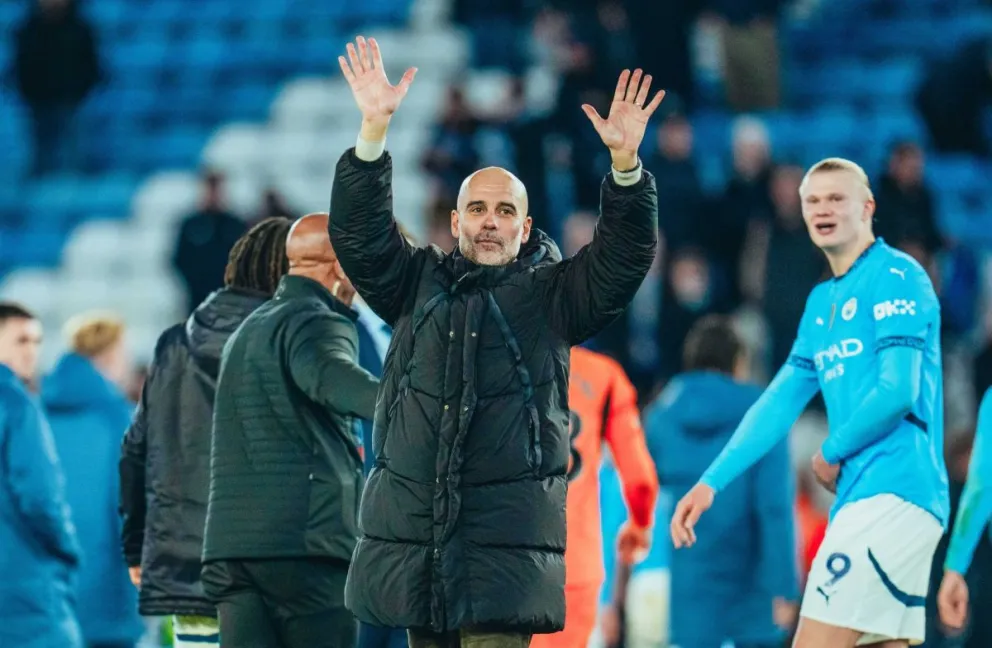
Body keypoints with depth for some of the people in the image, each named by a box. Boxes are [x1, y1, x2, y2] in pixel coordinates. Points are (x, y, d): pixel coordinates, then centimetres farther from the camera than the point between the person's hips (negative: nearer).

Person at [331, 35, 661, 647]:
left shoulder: (551, 293, 9)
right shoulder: (417, 281, 14)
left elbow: (625, 257, -4)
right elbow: (358, 234, 1)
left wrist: (625, 163, -21)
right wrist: (374, 131, -14)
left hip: (508, 532, -3)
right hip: (411, 522, 3)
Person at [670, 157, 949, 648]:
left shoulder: (895, 277, -6)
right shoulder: (822, 303, 20)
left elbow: (898, 391, -15)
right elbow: (779, 401, 20)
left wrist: (831, 454, -2)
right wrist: (711, 482, 12)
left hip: (895, 493, -9)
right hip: (861, 496, 9)